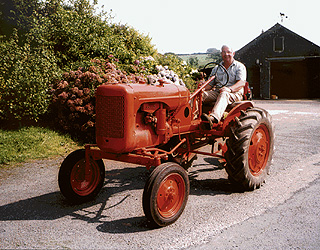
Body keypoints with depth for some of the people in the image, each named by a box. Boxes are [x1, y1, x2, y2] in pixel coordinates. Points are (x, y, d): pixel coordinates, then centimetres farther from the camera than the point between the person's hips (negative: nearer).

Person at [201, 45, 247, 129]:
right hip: (217, 92, 5)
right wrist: (203, 88, -8)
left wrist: (230, 89, -29)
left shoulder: (240, 66, 7)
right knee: (201, 94, -24)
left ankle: (213, 118, -65)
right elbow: (210, 84, 17)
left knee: (223, 95, -40)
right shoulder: (216, 68, 21)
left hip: (234, 93, -5)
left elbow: (242, 83, -10)